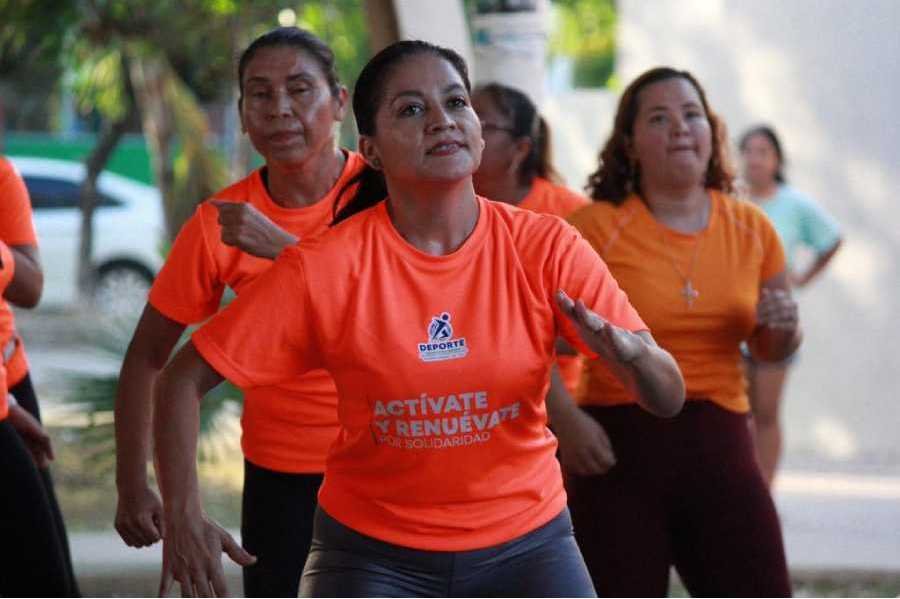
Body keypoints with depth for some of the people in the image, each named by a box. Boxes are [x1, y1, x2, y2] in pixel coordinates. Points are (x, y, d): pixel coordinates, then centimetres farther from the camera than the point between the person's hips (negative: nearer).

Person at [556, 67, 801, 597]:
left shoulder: (751, 230, 7)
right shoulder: (597, 227, -6)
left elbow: (770, 349, 19)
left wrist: (784, 327, -3)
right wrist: (565, 419, -20)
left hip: (720, 449, 4)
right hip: (619, 447, -3)